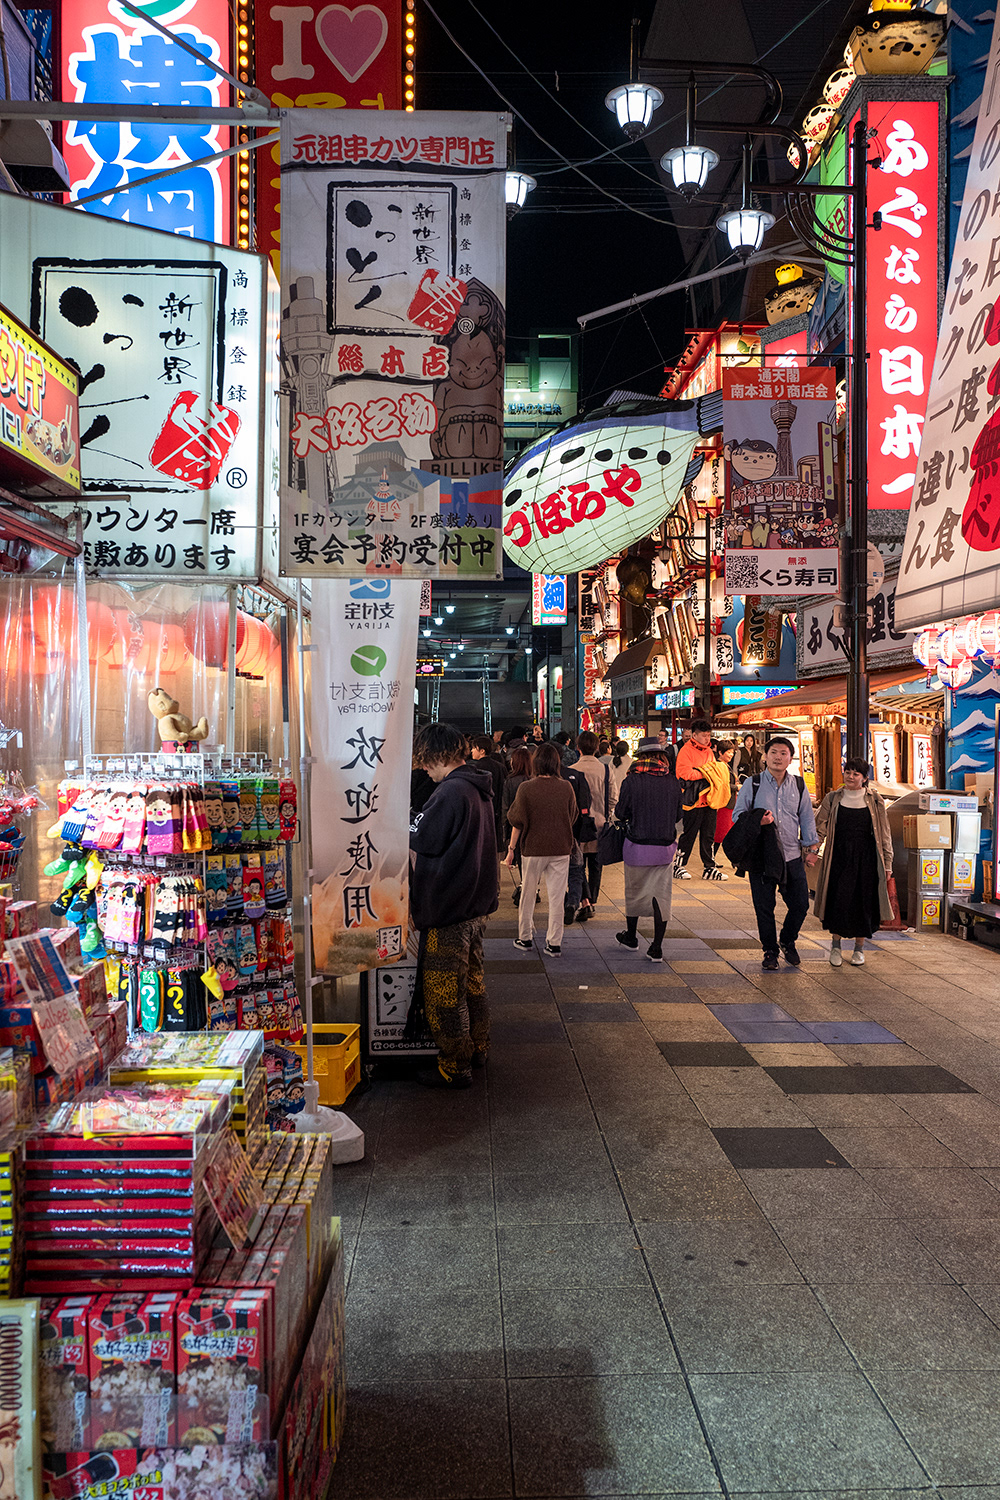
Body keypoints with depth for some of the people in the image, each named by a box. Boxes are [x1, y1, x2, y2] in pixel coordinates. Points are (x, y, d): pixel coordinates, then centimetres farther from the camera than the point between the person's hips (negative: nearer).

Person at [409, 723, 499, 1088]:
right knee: (472, 980, 21)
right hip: (476, 904, 10)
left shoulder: (451, 791, -21)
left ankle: (454, 1067, 9)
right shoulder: (479, 789, 9)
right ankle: (477, 1050, 33)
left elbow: (421, 842, -18)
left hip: (447, 909, -10)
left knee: (443, 990, 1)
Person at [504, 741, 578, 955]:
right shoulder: (566, 788, -3)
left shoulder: (526, 788, -9)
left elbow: (517, 822, -5)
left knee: (528, 894, 13)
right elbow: (572, 818, 10)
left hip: (533, 849, -1)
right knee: (556, 897, 6)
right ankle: (554, 943, 9)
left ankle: (524, 938, 23)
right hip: (561, 849, 2)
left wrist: (511, 849, 3)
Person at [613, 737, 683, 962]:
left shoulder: (632, 781, -12)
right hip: (665, 847, 2)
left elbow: (620, 813, -4)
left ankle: (631, 937, 34)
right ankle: (657, 948, 6)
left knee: (634, 892, 17)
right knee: (661, 895, 6)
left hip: (638, 846, -2)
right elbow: (677, 814, 8)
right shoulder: (673, 781, -3)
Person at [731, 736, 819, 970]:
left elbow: (807, 818, 15)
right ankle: (770, 951, 20)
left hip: (792, 856, 2)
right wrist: (757, 821, -17)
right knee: (764, 907, 2)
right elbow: (737, 815, 2)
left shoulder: (798, 785, 8)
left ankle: (787, 942, 29)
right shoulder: (752, 784, 0)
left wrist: (810, 847, 12)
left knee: (800, 904, 3)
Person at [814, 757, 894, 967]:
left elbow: (884, 834, 6)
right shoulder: (833, 799, 5)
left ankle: (859, 948, 19)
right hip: (839, 857, 0)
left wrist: (887, 863, 3)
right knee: (838, 900, -5)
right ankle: (835, 945, 12)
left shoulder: (874, 800, 3)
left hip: (866, 859, 0)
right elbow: (819, 827, 3)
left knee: (864, 901, 3)